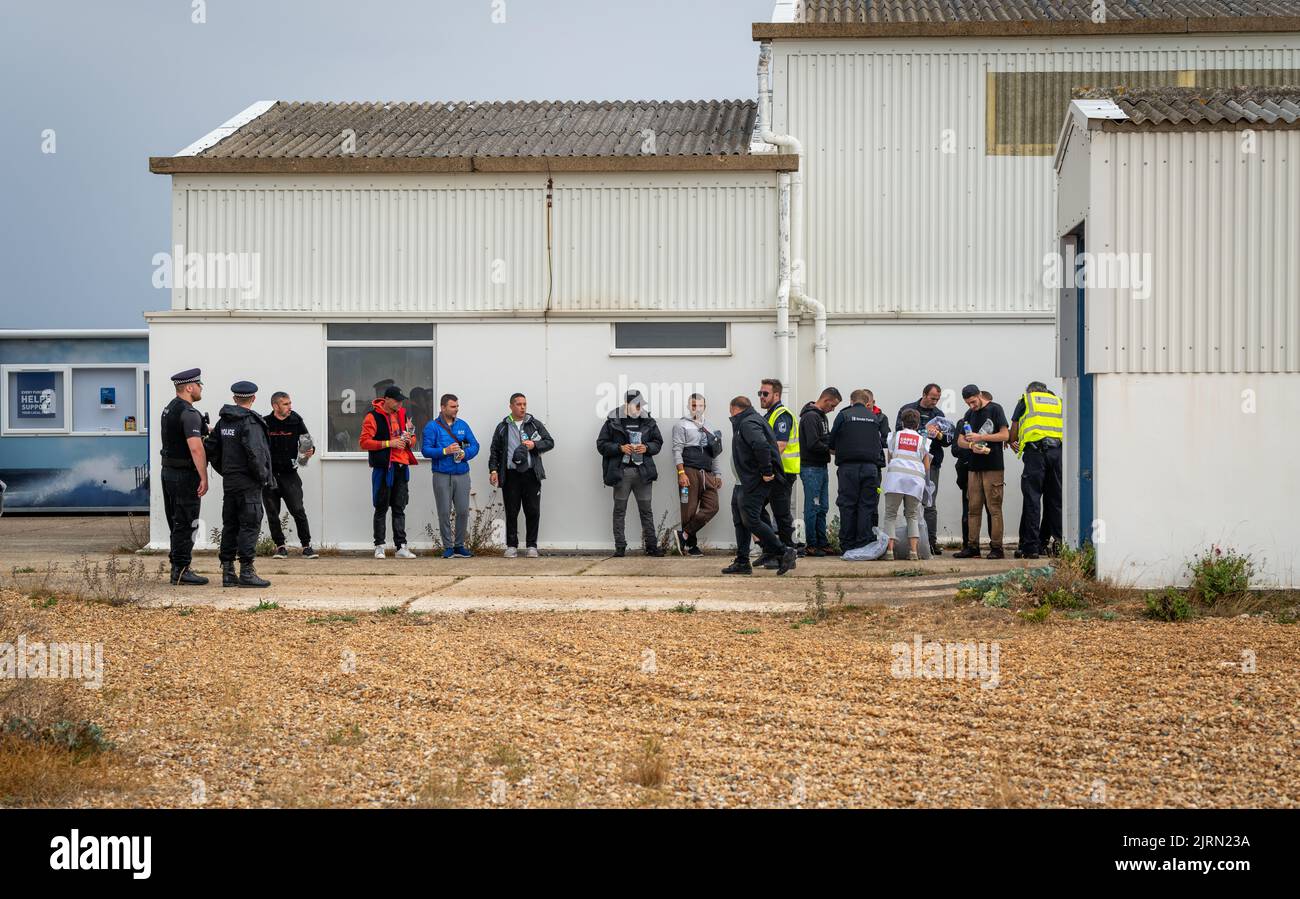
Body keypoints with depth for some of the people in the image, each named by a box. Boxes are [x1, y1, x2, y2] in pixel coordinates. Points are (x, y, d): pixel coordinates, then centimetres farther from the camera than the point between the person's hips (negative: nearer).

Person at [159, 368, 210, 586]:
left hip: (169, 470, 10)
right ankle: (181, 572, -3)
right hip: (184, 475, -10)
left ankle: (178, 567, 20)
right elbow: (195, 448, -26)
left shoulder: (169, 409, 13)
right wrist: (204, 478, -24)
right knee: (185, 524, -5)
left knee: (178, 523, 15)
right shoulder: (189, 413, -18)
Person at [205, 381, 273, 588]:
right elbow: (255, 453, -22)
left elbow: (211, 449, 14)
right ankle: (246, 571, -5)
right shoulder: (250, 422, -14)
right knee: (250, 526, -4)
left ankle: (228, 571, 13)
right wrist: (263, 477, -11)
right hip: (249, 483, -8)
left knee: (230, 525, 11)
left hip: (229, 483, 8)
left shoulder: (223, 421, 10)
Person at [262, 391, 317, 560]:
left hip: (289, 474, 0)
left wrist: (310, 451, -13)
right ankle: (280, 546, 15)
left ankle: (306, 546, 1)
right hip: (269, 474, 0)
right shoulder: (265, 423, -2)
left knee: (298, 510, -7)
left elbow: (307, 441, 8)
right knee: (272, 513, 4)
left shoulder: (296, 421, 1)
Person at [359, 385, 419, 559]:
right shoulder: (373, 416, -6)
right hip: (383, 467, -6)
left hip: (401, 466, 6)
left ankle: (401, 546, 7)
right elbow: (364, 442, -12)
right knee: (381, 509, 0)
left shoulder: (402, 414, 14)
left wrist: (409, 440, 0)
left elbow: (412, 438, 24)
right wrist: (388, 443, -18)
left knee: (399, 509, 6)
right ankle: (379, 546, 5)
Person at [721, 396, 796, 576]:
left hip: (753, 482, -11)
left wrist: (766, 471, -25)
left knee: (751, 520, -12)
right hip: (743, 482, 11)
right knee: (740, 520, 13)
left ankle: (784, 552, -7)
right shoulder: (754, 420, 20)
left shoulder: (748, 424, -15)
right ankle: (742, 562, 17)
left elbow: (761, 446, -30)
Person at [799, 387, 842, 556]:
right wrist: (830, 449, -11)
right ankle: (811, 546, 0)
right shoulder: (810, 417, -15)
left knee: (822, 508, 12)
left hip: (822, 467, 10)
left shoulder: (822, 416, 17)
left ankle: (822, 543, 17)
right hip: (811, 468, -10)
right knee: (812, 508, -5)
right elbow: (813, 444, -23)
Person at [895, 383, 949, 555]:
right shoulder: (907, 410, 7)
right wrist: (924, 429, -14)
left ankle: (932, 541, 1)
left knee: (930, 505, -1)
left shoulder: (938, 414, 16)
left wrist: (939, 435, -10)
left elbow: (947, 441, 13)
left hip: (931, 462, 2)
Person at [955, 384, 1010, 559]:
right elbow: (960, 441, 15)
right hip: (973, 466, 6)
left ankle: (996, 547, -6)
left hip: (993, 467, -6)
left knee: (994, 508, -6)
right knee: (973, 508, 4)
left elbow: (1005, 434, -8)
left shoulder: (995, 409, -1)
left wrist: (980, 437, -12)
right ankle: (972, 545, 7)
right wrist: (972, 445, -7)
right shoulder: (969, 414, 17)